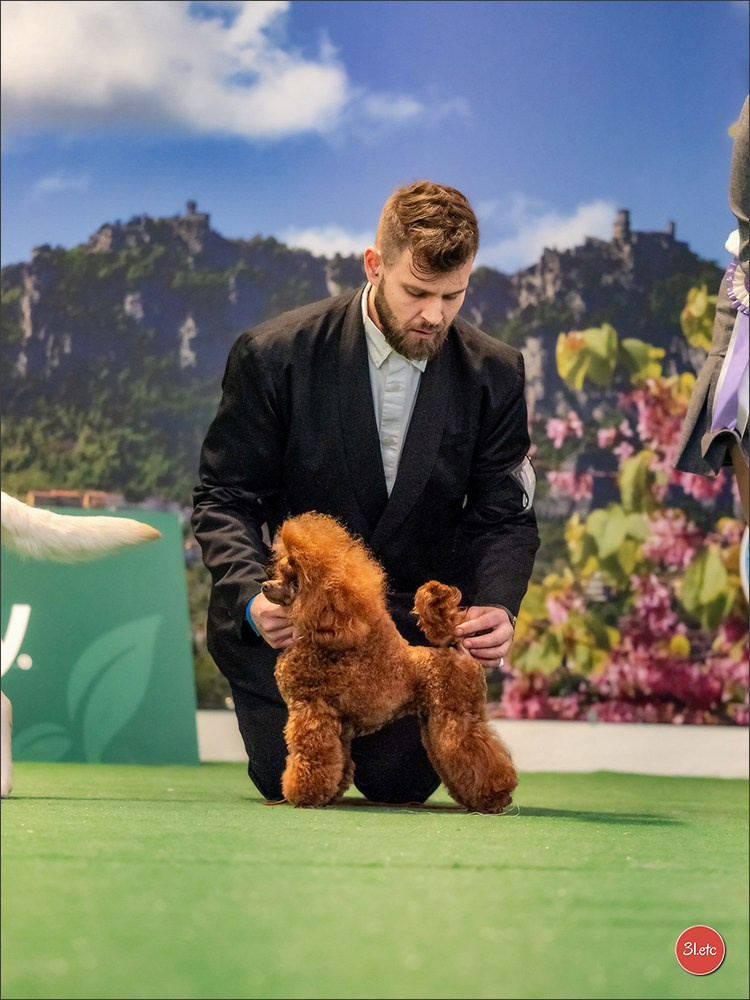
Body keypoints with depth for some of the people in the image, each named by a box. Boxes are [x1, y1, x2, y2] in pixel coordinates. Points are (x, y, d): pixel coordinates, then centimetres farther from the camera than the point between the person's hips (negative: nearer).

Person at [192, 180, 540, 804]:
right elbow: (224, 497, -8)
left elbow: (505, 517, -2)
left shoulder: (495, 374, -6)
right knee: (291, 778, -13)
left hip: (415, 613, 2)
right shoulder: (274, 356, -14)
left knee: (401, 783, -10)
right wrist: (252, 598, -26)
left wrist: (498, 606, -23)